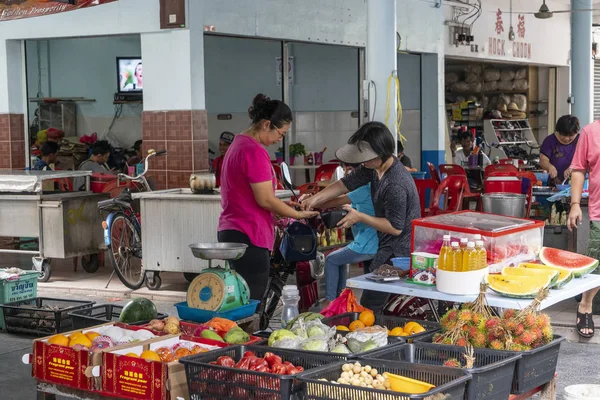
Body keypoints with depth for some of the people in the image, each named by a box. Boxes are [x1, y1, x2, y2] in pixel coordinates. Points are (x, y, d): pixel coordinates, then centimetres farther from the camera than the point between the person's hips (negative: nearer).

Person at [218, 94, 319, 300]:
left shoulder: (239, 144, 15)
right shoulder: (254, 151, -16)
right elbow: (265, 200, -17)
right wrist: (299, 214, -6)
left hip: (232, 231, 10)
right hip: (248, 237, -10)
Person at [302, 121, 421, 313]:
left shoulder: (396, 186, -30)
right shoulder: (374, 166, -2)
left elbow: (395, 228, -23)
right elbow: (346, 183, 5)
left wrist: (359, 217, -20)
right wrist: (316, 198, -9)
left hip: (398, 252, -10)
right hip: (388, 246, 10)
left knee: (369, 308, -8)